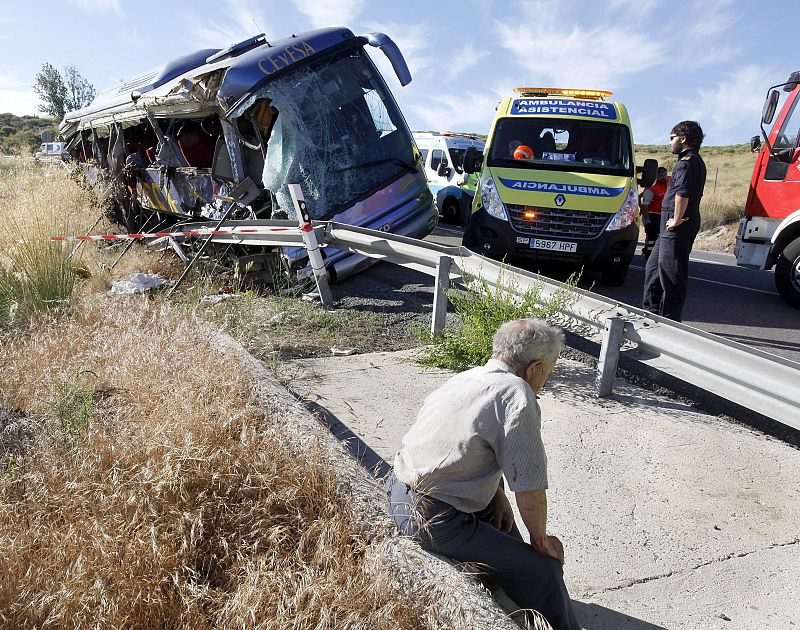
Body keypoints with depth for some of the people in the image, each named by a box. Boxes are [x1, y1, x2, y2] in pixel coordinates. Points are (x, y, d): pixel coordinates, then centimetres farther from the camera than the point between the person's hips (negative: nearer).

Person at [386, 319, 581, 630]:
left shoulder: (468, 376, 6)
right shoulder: (517, 395, -20)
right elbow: (530, 491, -18)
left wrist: (498, 496, 9)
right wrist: (541, 541, -1)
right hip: (432, 519, -10)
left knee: (500, 516, 31)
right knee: (543, 570, -3)